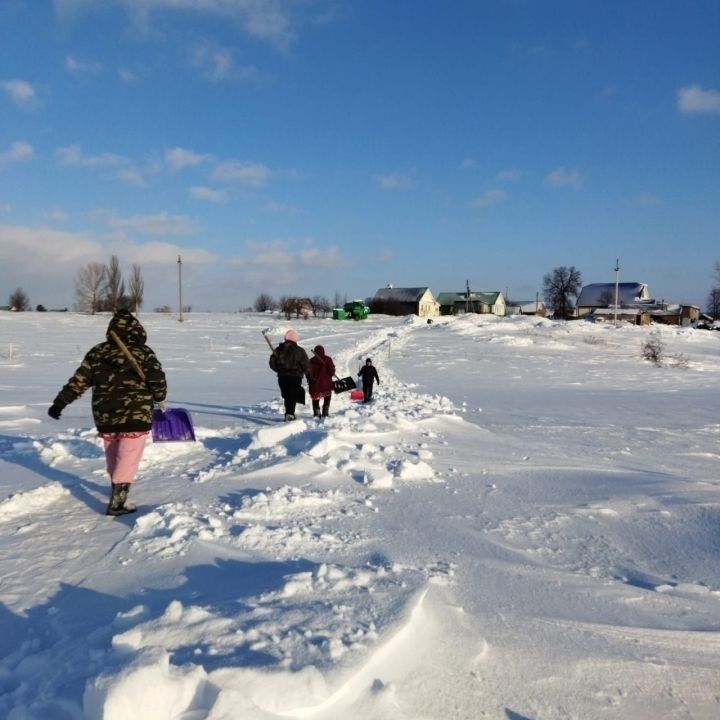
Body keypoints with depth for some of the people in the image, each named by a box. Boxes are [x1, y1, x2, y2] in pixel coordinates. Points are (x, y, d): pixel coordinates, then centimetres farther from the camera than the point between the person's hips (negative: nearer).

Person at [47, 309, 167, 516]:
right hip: (136, 415, -4)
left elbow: (78, 382, 4)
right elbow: (158, 382, -8)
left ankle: (117, 489, 40)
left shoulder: (96, 352, 3)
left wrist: (60, 403, 12)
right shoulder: (144, 353, -8)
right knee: (128, 458, 1)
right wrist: (160, 399, 12)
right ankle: (116, 502, -4)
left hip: (104, 416, 5)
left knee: (113, 456, 22)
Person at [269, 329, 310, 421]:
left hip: (282, 377, 4)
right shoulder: (299, 351, -4)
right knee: (293, 396, -4)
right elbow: (306, 366, -4)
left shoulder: (278, 350, 5)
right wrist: (309, 378, 6)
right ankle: (290, 413, -20)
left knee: (287, 396, 17)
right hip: (295, 377, -4)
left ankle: (289, 413, 28)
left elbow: (272, 363, 5)